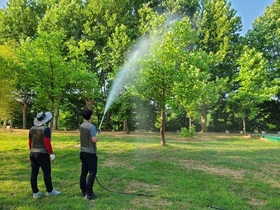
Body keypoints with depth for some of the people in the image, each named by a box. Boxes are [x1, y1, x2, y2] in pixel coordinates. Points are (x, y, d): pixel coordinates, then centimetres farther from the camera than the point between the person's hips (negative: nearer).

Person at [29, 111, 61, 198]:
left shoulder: (32, 129, 7)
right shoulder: (46, 129, -15)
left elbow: (30, 142, 12)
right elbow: (47, 142, -21)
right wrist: (51, 153, -16)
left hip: (33, 153, 7)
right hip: (43, 154, -7)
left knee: (34, 173, 8)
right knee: (47, 173, 4)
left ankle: (35, 192, 14)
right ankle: (50, 191, 15)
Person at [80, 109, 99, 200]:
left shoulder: (82, 126, 7)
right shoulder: (91, 127, -19)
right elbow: (94, 140, -25)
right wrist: (97, 137, -4)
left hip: (82, 152, 8)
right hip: (90, 153, -8)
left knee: (84, 172, 13)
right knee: (92, 173, -1)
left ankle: (83, 191, 21)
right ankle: (89, 193, -1)